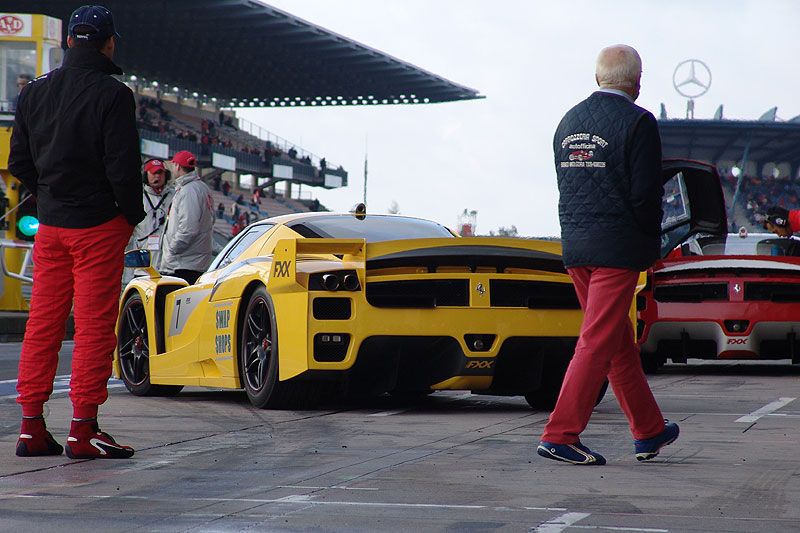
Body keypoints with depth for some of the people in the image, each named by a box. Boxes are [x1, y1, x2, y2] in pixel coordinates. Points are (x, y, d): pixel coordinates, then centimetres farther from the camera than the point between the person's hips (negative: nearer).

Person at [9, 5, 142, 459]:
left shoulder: (36, 92, 8)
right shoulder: (112, 95, -12)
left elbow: (19, 161, 12)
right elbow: (123, 166, -17)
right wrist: (133, 214, -3)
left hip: (50, 225, 6)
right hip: (99, 224, -6)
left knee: (43, 322, 9)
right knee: (95, 325, -2)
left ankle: (32, 426, 10)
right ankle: (84, 429, -3)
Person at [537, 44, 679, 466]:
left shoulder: (570, 121, 11)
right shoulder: (637, 122, -10)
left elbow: (567, 186, 13)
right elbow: (646, 193, -14)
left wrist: (579, 234, 16)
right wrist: (650, 244, -2)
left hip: (575, 246, 7)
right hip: (618, 248, -7)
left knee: (619, 340, 16)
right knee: (599, 343, -4)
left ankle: (649, 432, 26)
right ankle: (560, 435, -8)